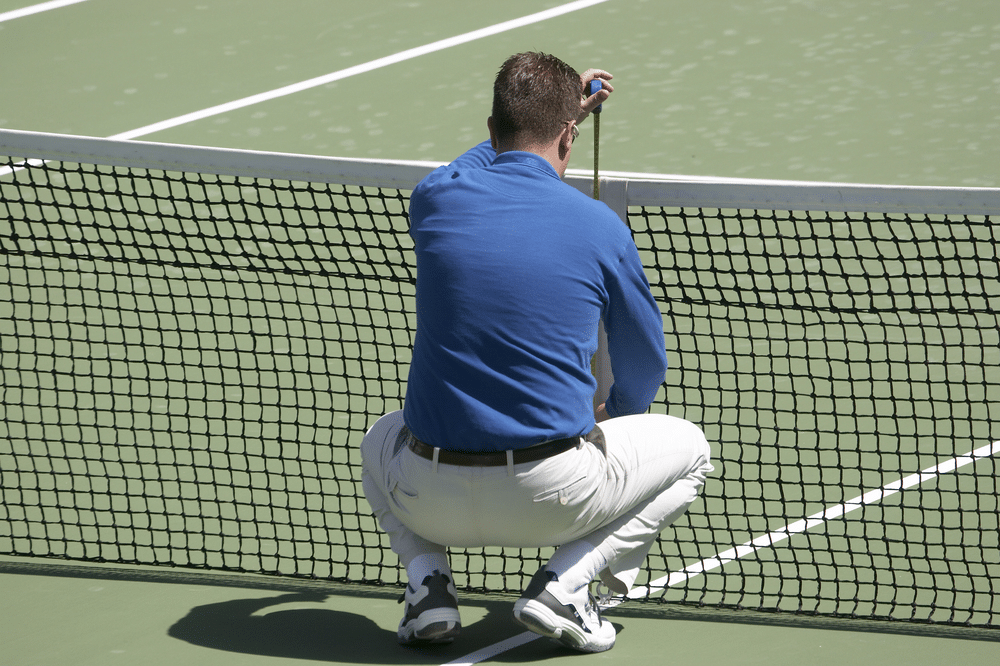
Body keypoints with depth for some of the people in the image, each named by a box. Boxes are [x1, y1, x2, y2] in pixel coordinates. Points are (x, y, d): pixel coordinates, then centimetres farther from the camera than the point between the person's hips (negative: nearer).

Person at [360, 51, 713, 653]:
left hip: (432, 500, 3)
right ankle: (565, 582, 3)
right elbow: (645, 361, 12)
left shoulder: (435, 199, 2)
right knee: (688, 448, 23)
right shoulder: (599, 226, -4)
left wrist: (545, 110, 42)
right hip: (549, 498, -3)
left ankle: (428, 579, 10)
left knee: (382, 440, 39)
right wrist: (615, 417, 36)